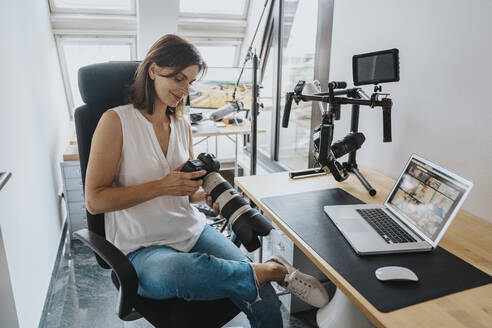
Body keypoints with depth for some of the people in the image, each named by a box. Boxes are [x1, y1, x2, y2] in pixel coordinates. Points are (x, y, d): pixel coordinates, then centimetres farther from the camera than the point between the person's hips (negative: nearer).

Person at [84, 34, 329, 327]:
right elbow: (95, 200, -12)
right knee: (176, 272, -39)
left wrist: (208, 193, -7)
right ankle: (272, 270, -22)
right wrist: (161, 186, -21)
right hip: (142, 247, -3)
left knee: (264, 302, -20)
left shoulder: (183, 125, 10)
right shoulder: (116, 121, -7)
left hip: (193, 231, 4)